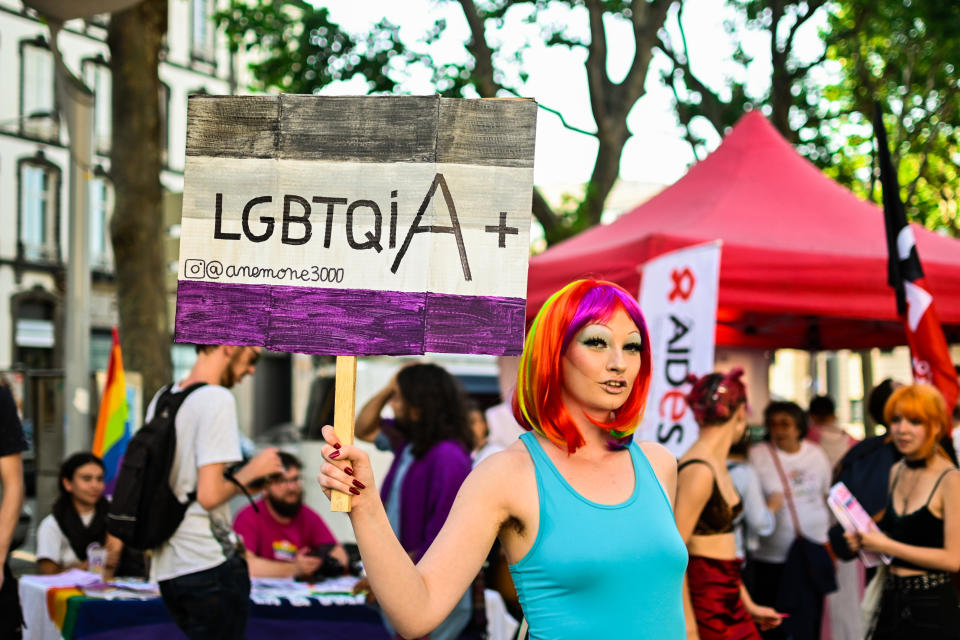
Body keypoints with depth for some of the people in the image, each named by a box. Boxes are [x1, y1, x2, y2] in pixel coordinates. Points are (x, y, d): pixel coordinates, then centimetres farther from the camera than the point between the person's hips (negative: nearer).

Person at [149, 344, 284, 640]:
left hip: (166, 568, 8)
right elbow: (209, 495, -20)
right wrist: (250, 471, -4)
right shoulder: (217, 399, -14)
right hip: (209, 565, -8)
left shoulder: (161, 399, 12)